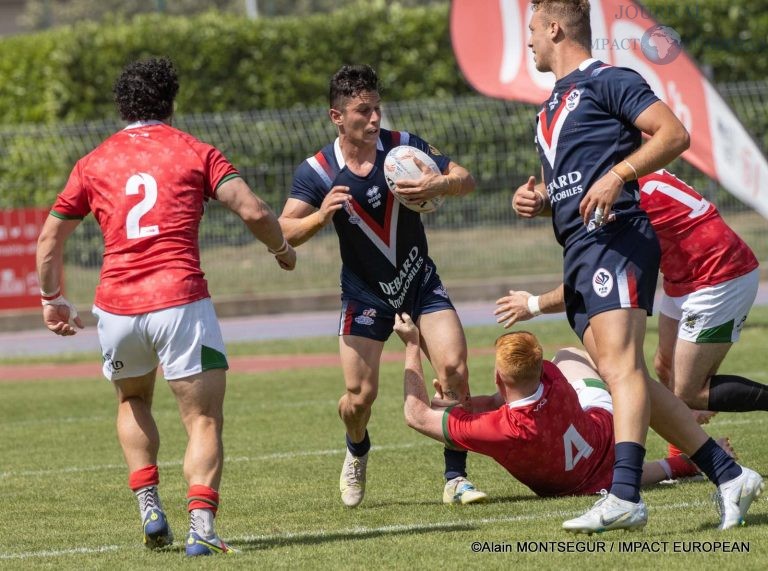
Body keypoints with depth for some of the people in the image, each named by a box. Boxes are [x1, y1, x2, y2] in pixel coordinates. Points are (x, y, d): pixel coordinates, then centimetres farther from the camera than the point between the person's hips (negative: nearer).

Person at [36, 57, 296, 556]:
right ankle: (201, 526, -18)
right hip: (180, 301, -3)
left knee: (132, 402, 29)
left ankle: (149, 509, 15)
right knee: (205, 421, 1)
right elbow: (253, 211, -4)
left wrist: (54, 300, 32)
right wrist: (282, 249, 15)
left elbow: (49, 239, 19)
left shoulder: (93, 163, 13)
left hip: (116, 307, 3)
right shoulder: (195, 153, 6)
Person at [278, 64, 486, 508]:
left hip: (420, 280, 1)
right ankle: (357, 453, 30)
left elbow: (466, 180, -7)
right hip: (365, 293, -1)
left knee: (454, 368, -17)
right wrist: (321, 216, -39)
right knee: (360, 394, -7)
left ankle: (456, 478, -7)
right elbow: (284, 232, -18)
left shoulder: (404, 146, -10)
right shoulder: (317, 172, -14)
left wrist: (439, 185, -30)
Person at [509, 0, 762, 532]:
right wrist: (537, 197, 12)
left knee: (619, 363, -22)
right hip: (577, 250, 10)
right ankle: (729, 475, 6)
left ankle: (624, 495, -36)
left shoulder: (607, 80, -1)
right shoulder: (552, 106, 26)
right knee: (626, 377, 3)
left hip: (614, 236, -10)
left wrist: (618, 175, -21)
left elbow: (674, 134, -10)